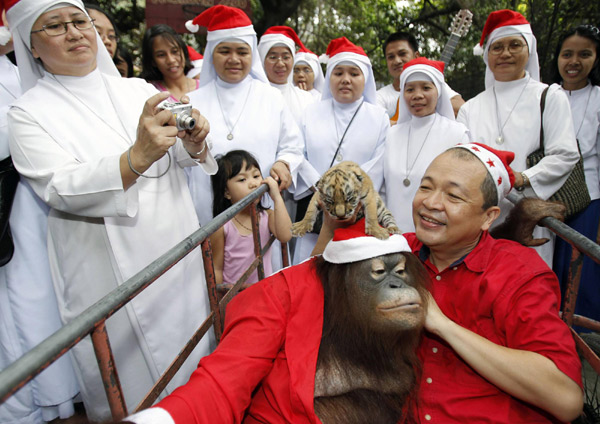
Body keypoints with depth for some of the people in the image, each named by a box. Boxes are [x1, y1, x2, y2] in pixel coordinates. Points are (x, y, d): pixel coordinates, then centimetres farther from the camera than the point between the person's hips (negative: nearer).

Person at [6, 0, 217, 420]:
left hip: (177, 246, 5)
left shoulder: (137, 89, 6)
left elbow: (183, 157, 2)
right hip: (111, 268, -4)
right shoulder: (29, 112, -5)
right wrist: (138, 157, -36)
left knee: (189, 337, 20)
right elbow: (63, 190, -20)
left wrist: (194, 142, -23)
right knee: (134, 373, 8)